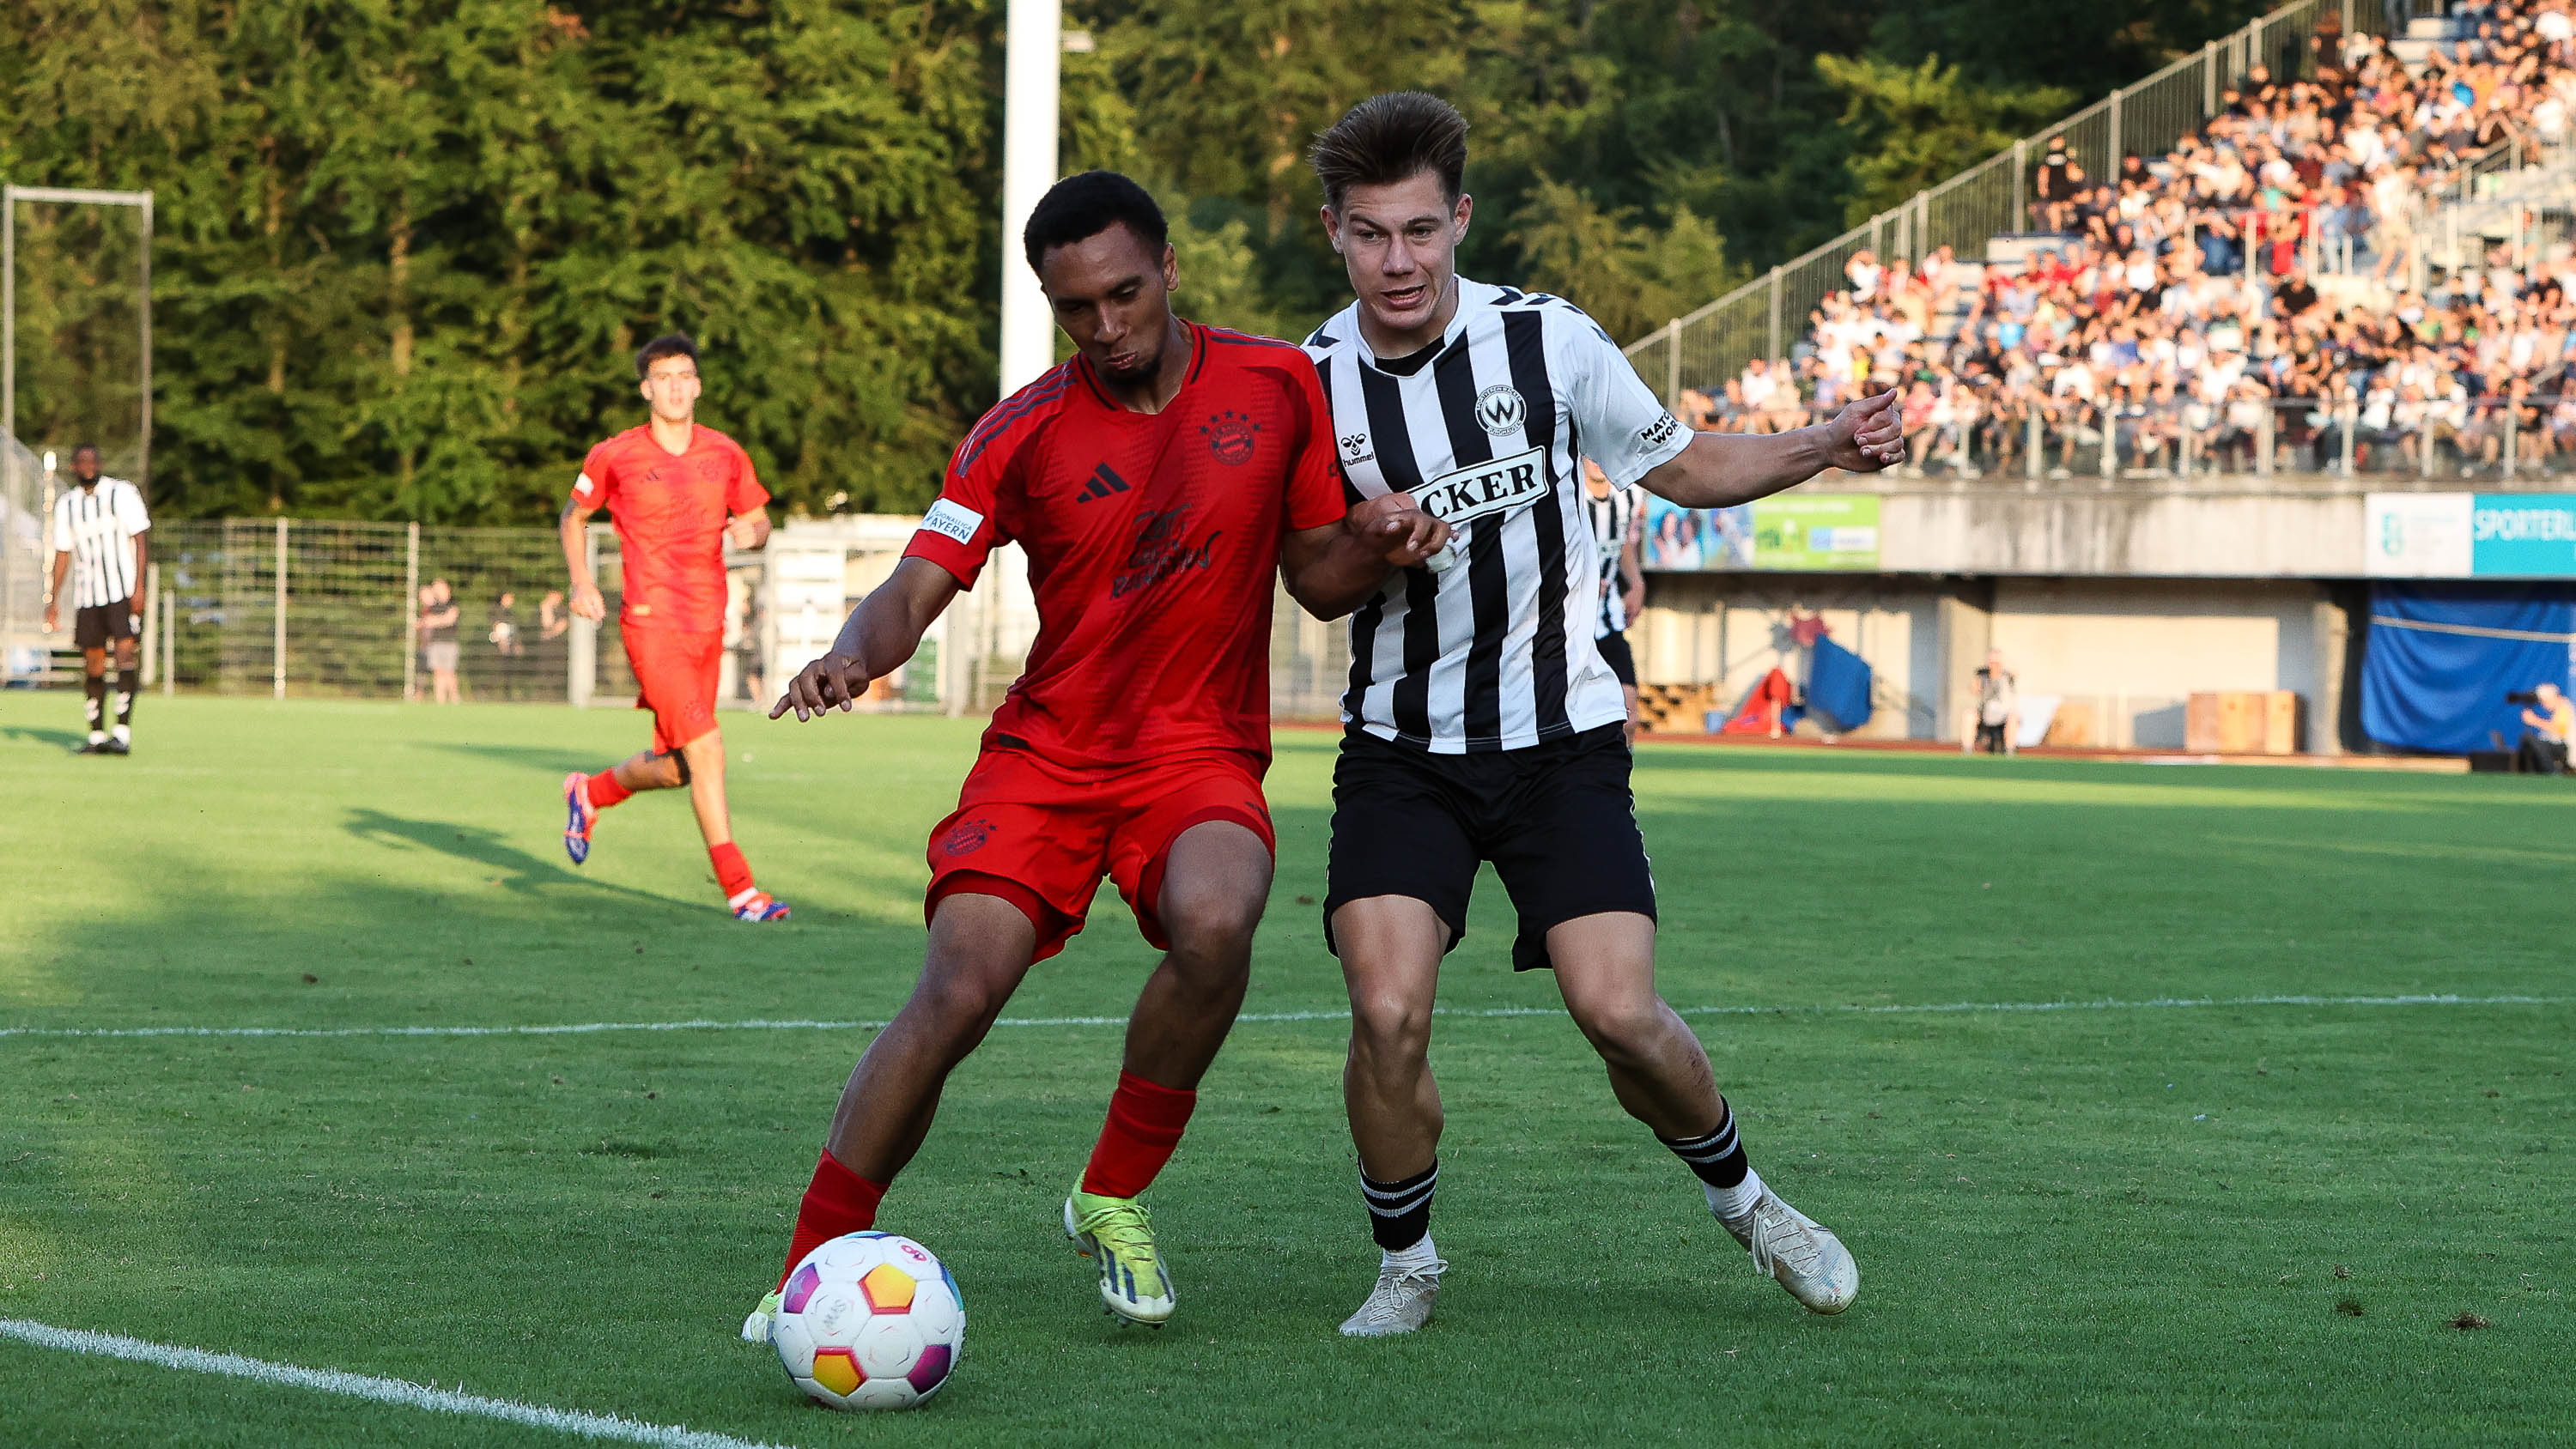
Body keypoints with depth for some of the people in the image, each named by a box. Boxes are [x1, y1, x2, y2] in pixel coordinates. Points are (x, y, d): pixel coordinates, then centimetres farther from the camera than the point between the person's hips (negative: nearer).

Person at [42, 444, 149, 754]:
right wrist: (53, 599, 10)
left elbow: (140, 540, -3)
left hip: (123, 592, -4)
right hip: (86, 597, 4)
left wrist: (139, 585, -12)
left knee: (124, 652, -17)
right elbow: (62, 554, 16)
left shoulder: (122, 493, 0)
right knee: (93, 664, 3)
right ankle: (97, 735, 12)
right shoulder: (66, 504, 11)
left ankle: (122, 732, -20)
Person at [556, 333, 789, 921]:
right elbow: (573, 516, 13)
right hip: (651, 624, -5)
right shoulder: (614, 457, -2)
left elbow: (760, 523, 16)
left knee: (674, 768, 11)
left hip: (708, 627, 5)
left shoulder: (726, 455, 7)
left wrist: (752, 532, -9)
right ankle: (738, 887, -12)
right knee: (705, 747, -17)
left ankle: (590, 794, 42)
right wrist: (581, 581, -1)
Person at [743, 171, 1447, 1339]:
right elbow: (914, 591, -6)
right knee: (957, 990, -19)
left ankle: (1114, 1198, -9)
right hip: (1046, 752, 0)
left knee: (1215, 924, -32)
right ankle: (815, 1266, -4)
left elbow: (1318, 579, 10)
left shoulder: (1277, 386, 1)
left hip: (1203, 754, 0)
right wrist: (851, 657, -28)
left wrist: (1376, 544, -13)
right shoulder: (1023, 435, -3)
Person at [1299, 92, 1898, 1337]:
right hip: (1401, 752, 0)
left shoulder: (1549, 340, -5)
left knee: (1621, 1015, -12)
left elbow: (1684, 465, 9)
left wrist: (1826, 448, -7)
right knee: (1388, 1016, -17)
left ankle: (1743, 1200, 17)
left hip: (1559, 741, 0)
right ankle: (1405, 1266, 8)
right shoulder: (1309, 384, -4)